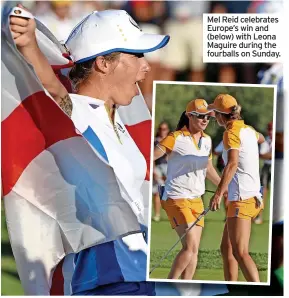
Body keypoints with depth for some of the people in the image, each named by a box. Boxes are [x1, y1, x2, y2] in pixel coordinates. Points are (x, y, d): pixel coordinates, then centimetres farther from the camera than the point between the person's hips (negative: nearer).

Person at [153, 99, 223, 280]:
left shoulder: (207, 140, 10)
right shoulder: (176, 138, -10)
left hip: (196, 200, 7)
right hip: (176, 198, -7)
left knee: (194, 251, 2)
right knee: (190, 246, -18)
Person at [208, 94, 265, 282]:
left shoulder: (232, 133, -10)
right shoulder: (249, 130, 15)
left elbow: (232, 164, -26)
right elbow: (261, 139, 41)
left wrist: (219, 193, -32)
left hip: (242, 199, -9)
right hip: (253, 196, 9)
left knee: (240, 253, -16)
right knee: (227, 248, 15)